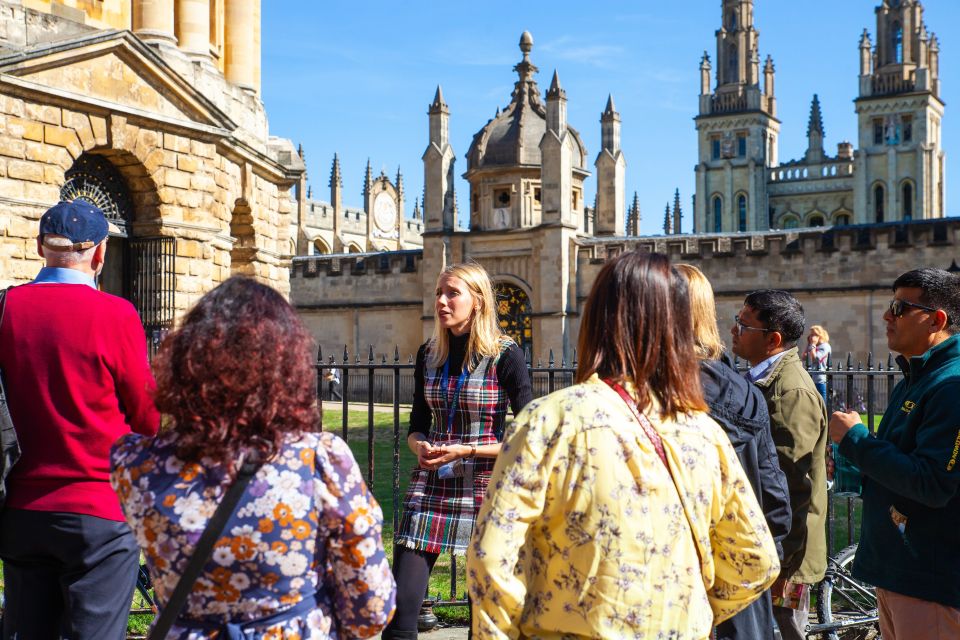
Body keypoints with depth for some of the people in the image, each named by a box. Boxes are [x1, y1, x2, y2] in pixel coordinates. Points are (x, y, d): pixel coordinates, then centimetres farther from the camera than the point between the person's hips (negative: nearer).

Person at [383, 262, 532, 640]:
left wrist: (467, 451, -17)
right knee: (400, 608, -1)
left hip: (483, 488, -4)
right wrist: (420, 446, -8)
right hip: (430, 485, 4)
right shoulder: (428, 354, 7)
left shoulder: (505, 356, -8)